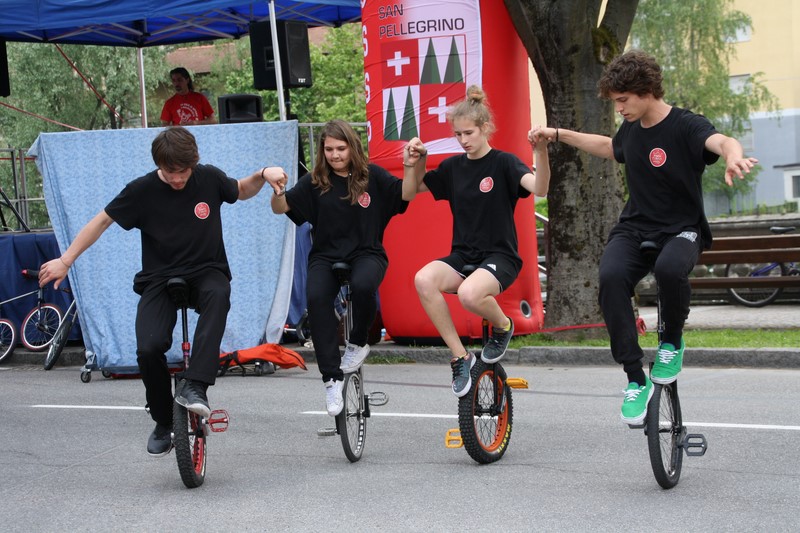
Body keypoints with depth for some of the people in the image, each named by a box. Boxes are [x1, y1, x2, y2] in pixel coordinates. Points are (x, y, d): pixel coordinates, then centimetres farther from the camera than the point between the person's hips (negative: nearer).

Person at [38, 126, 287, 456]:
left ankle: (193, 387, -42)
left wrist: (263, 175, -3)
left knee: (218, 295, -39)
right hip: (160, 280, 0)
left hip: (206, 272, 1)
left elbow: (241, 191, 18)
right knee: (148, 348, -25)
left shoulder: (209, 179, -3)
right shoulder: (142, 190, -8)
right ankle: (163, 423, 0)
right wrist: (66, 260, -3)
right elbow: (102, 221, 2)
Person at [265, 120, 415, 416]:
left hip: (366, 254, -1)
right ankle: (332, 378, -24)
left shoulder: (372, 176, 1)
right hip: (326, 257, 1)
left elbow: (405, 194, -8)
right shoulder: (315, 181, 3)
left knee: (363, 285, -37)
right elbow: (281, 208, 0)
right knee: (316, 298, -30)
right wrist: (277, 190, -22)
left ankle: (357, 344, -7)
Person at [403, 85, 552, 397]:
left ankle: (502, 326, 0)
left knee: (470, 294, -37)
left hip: (499, 257, -5)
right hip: (462, 256, 5)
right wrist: (414, 161, 0)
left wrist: (541, 151, -40)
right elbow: (412, 189, 20)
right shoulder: (453, 166, 9)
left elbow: (539, 188, -23)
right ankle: (459, 356, -16)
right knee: (424, 280, -28)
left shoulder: (503, 162, -5)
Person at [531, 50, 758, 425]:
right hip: (634, 229, 5)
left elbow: (720, 141, -36)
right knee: (611, 276, -29)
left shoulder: (686, 126, -13)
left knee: (670, 268, -40)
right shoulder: (630, 130, 7)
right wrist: (559, 135, 30)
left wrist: (734, 157, -60)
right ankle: (636, 378, -23)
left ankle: (672, 341, -7)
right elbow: (609, 147, 32)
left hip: (680, 230, -5)